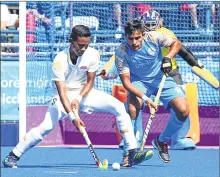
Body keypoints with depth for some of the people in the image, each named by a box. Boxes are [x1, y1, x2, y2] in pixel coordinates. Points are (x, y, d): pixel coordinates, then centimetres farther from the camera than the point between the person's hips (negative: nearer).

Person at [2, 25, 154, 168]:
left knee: (119, 107, -15)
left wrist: (78, 99, -21)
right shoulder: (60, 61, -24)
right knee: (46, 126, -23)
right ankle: (13, 156, -9)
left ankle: (133, 153, -16)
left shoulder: (93, 54, -14)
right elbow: (62, 91, -29)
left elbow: (90, 82, -4)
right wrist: (72, 116, -39)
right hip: (64, 97, -3)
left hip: (85, 93, 3)